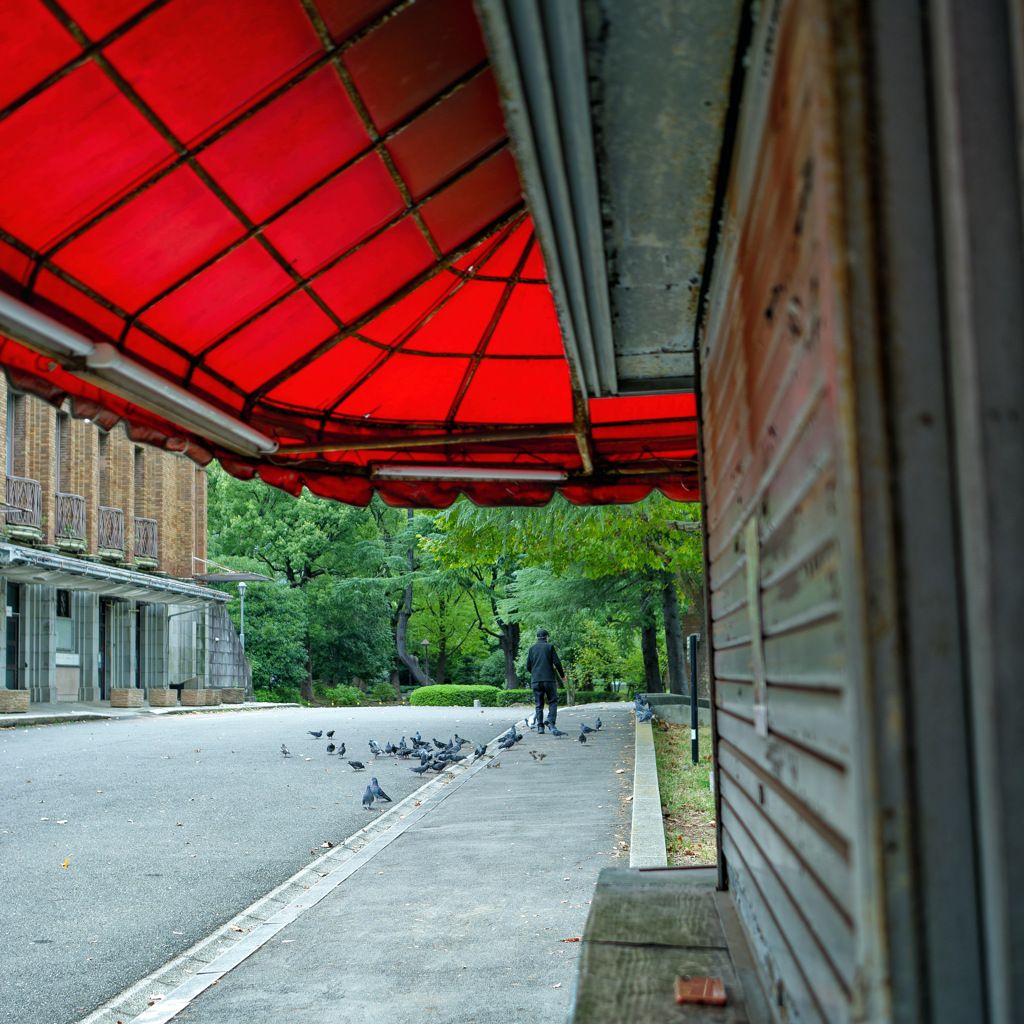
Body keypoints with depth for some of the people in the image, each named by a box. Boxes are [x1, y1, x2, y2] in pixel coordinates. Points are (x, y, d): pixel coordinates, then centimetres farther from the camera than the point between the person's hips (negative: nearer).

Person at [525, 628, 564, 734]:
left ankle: (540, 727, 0)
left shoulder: (532, 648, 9)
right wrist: (562, 675, 8)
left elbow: (528, 666, 8)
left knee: (538, 705, 6)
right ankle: (551, 721, -11)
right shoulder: (550, 647, 2)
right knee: (553, 701, 7)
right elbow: (557, 663, -5)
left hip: (536, 680, 2)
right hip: (549, 679, -2)